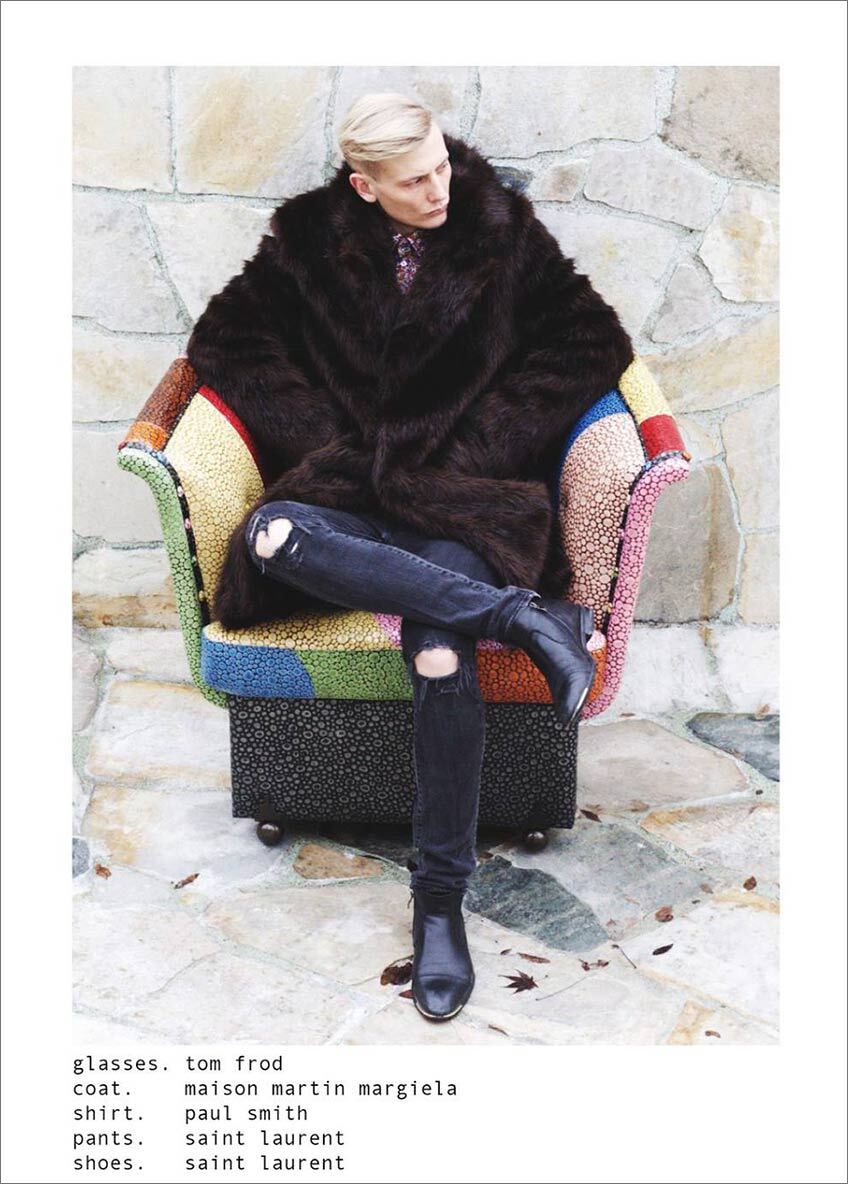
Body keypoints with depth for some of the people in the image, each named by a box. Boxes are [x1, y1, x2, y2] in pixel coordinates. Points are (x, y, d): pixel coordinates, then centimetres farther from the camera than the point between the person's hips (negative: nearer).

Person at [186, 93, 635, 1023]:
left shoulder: (502, 230, 7)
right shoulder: (309, 240, 9)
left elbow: (590, 339, 5)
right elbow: (228, 339, 9)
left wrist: (480, 444, -4)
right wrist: (328, 438, -4)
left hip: (466, 490, -2)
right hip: (352, 485, 2)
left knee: (439, 647, -32)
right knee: (272, 533, -35)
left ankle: (440, 900, -17)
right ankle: (522, 615, -33)